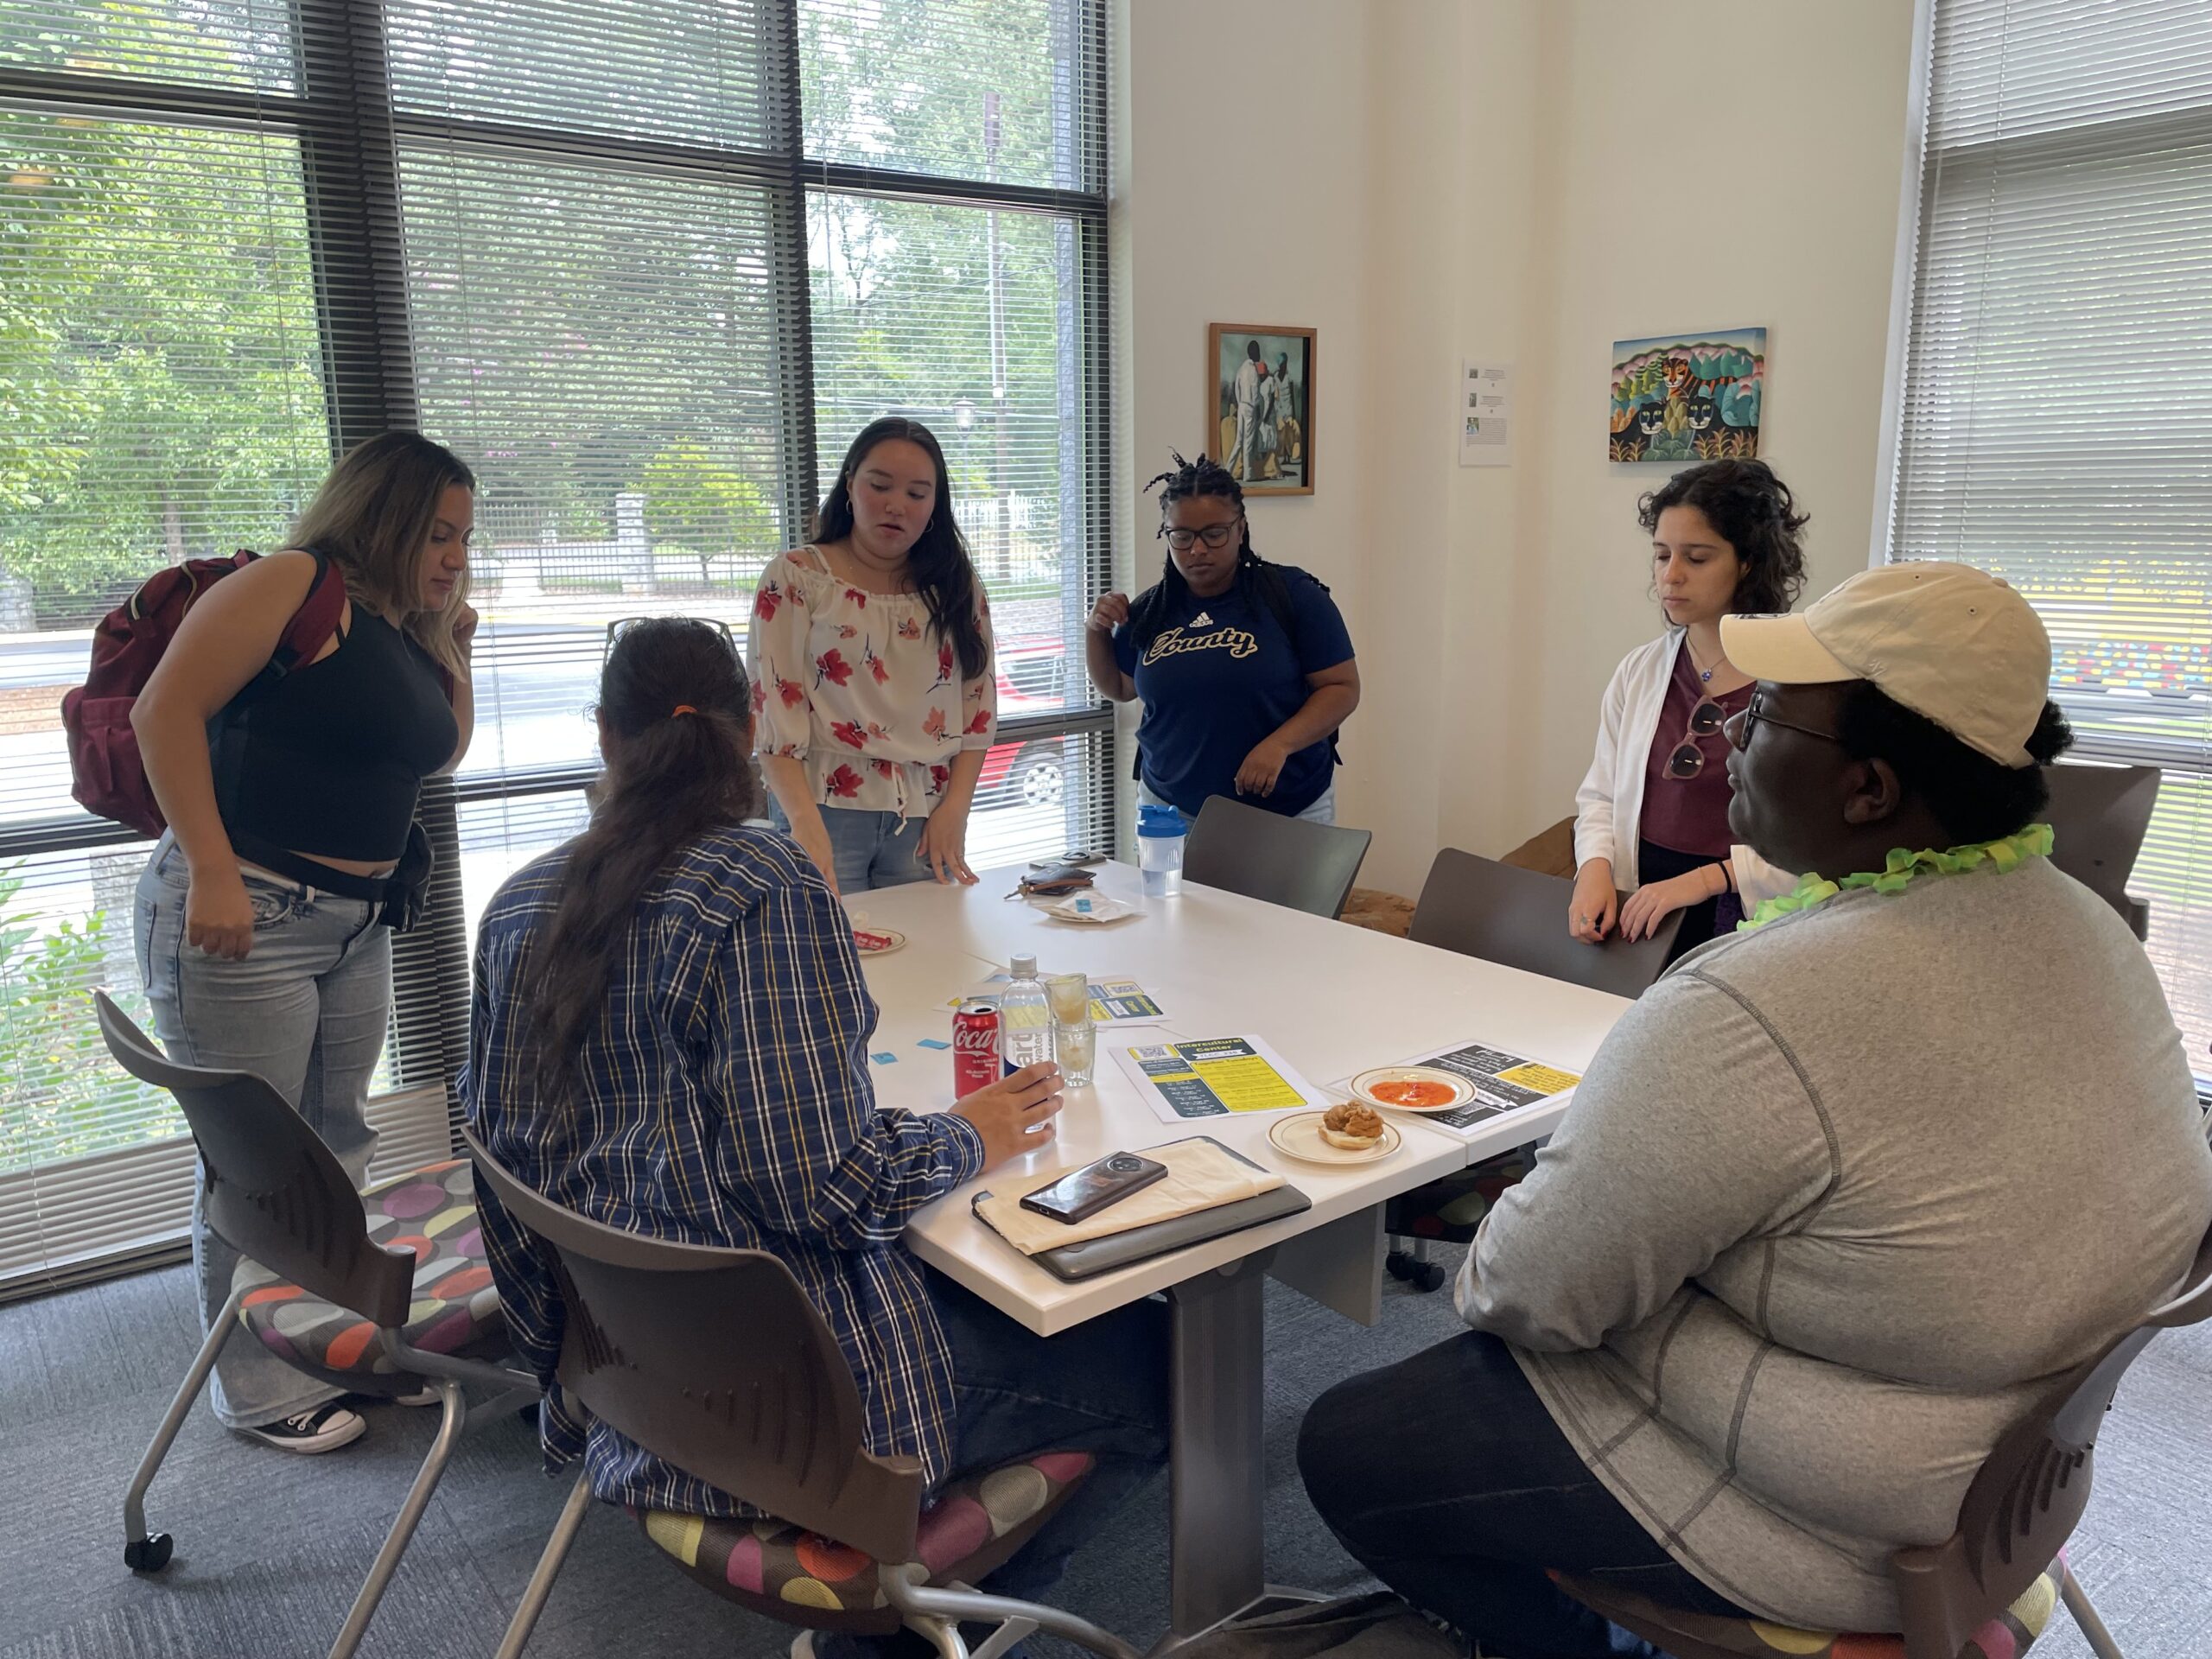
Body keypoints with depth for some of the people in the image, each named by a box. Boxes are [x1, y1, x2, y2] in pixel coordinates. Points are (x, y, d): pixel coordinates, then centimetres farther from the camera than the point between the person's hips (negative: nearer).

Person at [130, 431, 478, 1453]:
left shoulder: (405, 625, 13)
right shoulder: (297, 584, -11)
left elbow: (442, 754, 24)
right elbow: (166, 710, -17)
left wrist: (453, 650, 10)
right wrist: (211, 871, -23)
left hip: (357, 922, 8)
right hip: (240, 913, -8)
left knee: (339, 1149, 15)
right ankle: (255, 1390, 18)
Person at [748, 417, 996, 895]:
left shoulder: (956, 586, 8)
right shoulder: (794, 579, -2)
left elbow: (979, 703, 8)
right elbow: (771, 710, -8)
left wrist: (955, 807, -5)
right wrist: (805, 821, -21)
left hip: (926, 822, 3)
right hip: (826, 812, -2)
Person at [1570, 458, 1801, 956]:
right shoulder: (1639, 671, 10)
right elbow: (1600, 796, 14)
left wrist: (1708, 878, -16)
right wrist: (1596, 866, -5)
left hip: (1748, 924, -3)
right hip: (1639, 911, 4)